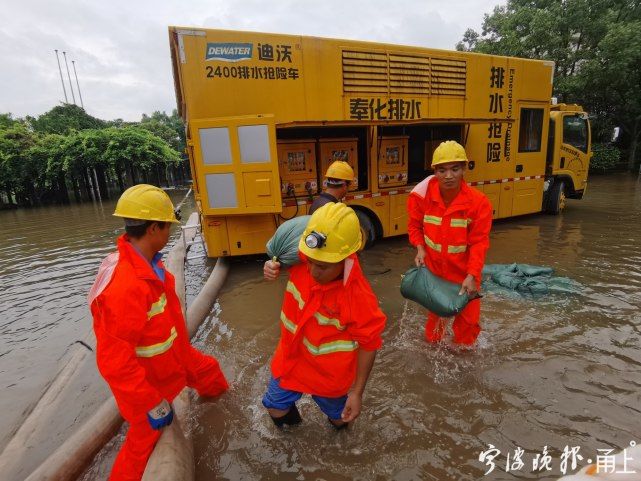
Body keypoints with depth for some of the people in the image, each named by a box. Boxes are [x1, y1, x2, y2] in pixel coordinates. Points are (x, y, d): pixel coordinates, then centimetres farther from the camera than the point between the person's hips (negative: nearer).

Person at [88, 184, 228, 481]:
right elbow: (114, 361, -34)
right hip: (147, 379, -8)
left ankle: (217, 394, 60)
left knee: (209, 371, 28)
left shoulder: (147, 262, -10)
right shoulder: (124, 287, -39)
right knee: (143, 441, 12)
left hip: (175, 356, 9)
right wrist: (153, 405, -24)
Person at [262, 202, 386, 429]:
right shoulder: (302, 262, -24)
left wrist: (357, 392, -12)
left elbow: (368, 345, -21)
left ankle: (341, 422, 66)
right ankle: (290, 422, 63)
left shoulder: (359, 296, -36)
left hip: (328, 375, -3)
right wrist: (272, 267, -22)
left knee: (337, 415, 28)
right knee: (275, 406, 26)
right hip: (291, 360, 4)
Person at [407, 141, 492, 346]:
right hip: (433, 269, 1)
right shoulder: (421, 196, -18)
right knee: (434, 314, 22)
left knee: (467, 319, 11)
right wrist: (420, 248, -17)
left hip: (464, 272, -1)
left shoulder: (478, 201, -21)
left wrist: (472, 275, -25)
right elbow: (414, 225, -1)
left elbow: (479, 243, -16)